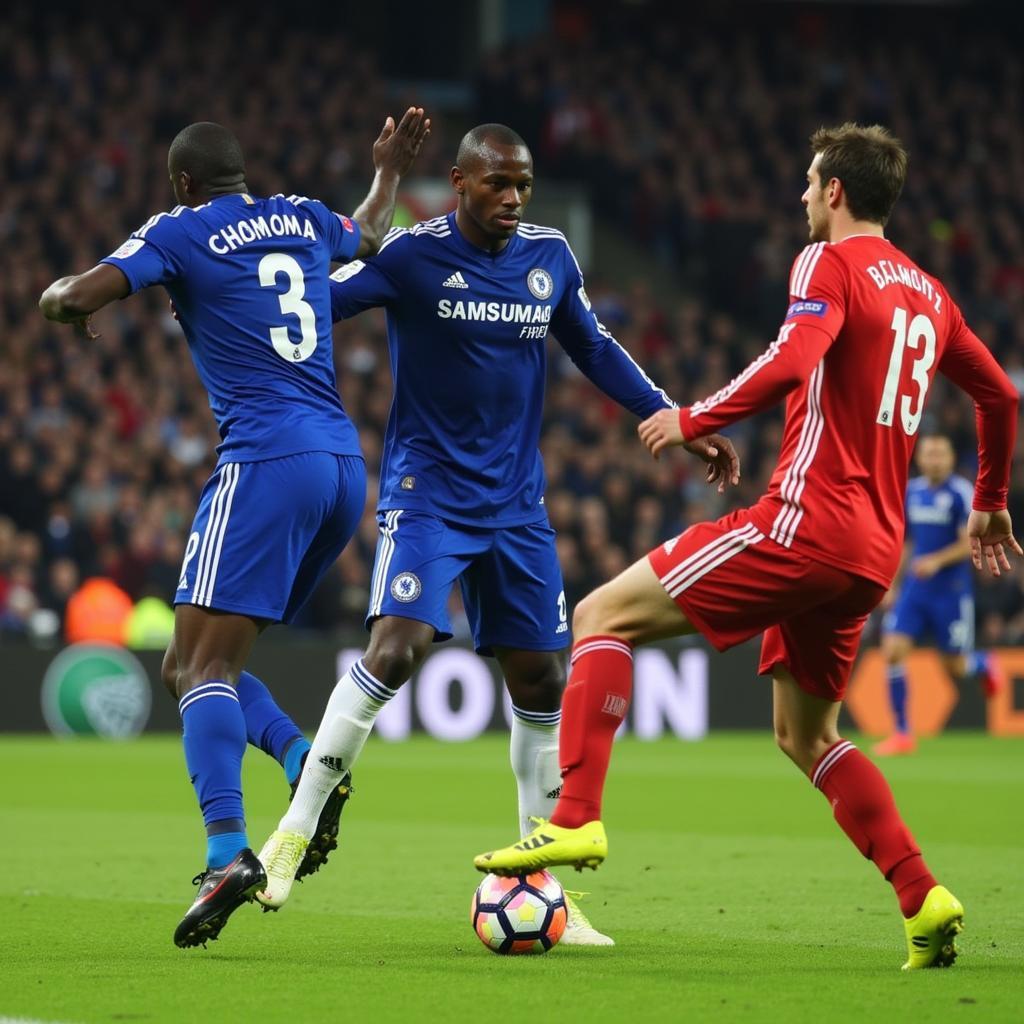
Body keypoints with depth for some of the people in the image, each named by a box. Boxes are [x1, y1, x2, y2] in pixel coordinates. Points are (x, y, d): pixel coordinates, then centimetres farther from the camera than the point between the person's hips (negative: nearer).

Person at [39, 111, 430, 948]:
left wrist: (59, 300, 12)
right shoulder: (305, 219, 19)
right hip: (345, 465, 7)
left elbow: (80, 296, -11)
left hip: (265, 462, -7)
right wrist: (390, 173, 60)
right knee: (192, 664, 14)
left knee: (205, 666, -12)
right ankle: (309, 767, -9)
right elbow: (368, 239, 42)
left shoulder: (179, 233, 1)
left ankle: (228, 854, -30)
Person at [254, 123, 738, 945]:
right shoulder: (412, 255, -11)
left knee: (541, 681, 5)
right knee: (397, 647, -23)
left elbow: (595, 349, 16)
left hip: (515, 501, 5)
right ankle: (296, 831, -10)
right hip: (428, 491, -5)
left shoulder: (550, 256, 4)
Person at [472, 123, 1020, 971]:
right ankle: (925, 901, 8)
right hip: (875, 547, 8)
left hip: (809, 518, -8)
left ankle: (576, 818, -18)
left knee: (604, 616, -5)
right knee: (807, 735, 20)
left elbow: (792, 362, -23)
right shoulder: (925, 290, 19)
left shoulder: (830, 263, -5)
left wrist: (694, 421, -12)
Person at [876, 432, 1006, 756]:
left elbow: (971, 543, -14)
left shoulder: (961, 493, -10)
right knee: (892, 652, -12)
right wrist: (892, 584, 19)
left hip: (951, 591, -4)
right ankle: (902, 734, -4)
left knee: (955, 667, 2)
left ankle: (985, 665, 40)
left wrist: (937, 560, -28)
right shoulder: (910, 492, 7)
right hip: (914, 590, 4)